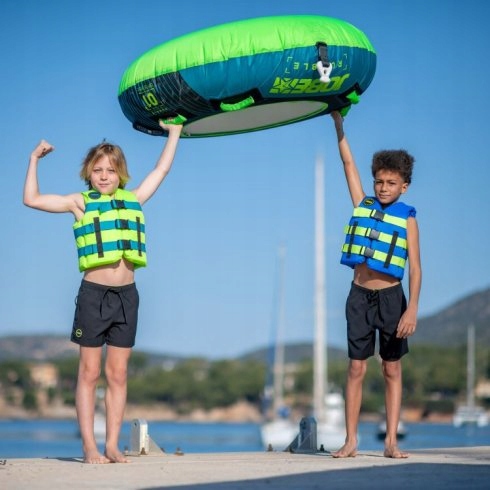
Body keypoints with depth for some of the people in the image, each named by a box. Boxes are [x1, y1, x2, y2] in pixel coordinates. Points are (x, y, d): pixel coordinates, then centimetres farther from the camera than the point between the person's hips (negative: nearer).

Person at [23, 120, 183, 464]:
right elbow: (32, 199, 1)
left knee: (118, 374, 5)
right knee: (89, 373, 0)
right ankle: (89, 446, 2)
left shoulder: (133, 200, 14)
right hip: (94, 293, -3)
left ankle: (113, 445, 9)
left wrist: (174, 133, 29)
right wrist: (34, 160, 4)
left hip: (126, 294, 3)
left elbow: (162, 169, 24)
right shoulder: (80, 203, 6)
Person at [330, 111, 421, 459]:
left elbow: (415, 267, -8)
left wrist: (412, 309, -17)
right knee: (357, 368, 2)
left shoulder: (407, 218, -3)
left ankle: (392, 441, 6)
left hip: (390, 297, -2)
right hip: (360, 296, 2)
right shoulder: (363, 205, 5)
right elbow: (348, 162, 6)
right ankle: (351, 441, 3)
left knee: (392, 370, 4)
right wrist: (338, 122, 3)